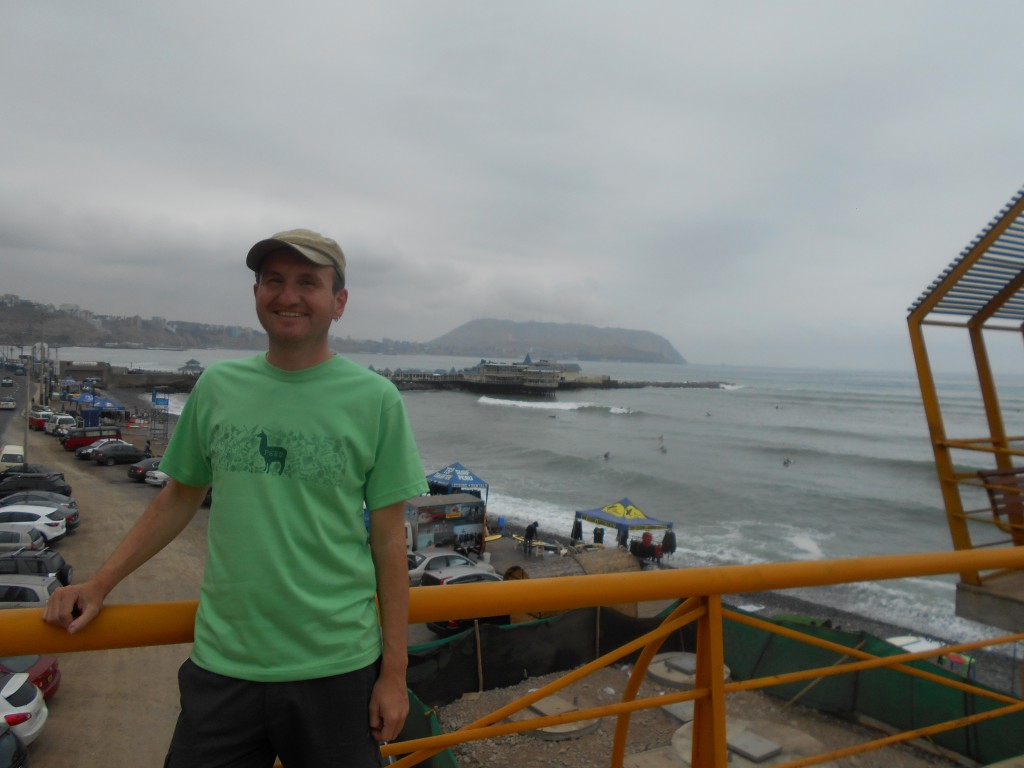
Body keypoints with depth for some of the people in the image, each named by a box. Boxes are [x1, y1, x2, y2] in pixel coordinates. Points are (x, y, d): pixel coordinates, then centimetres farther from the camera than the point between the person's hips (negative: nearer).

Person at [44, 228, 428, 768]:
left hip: (336, 668, -2)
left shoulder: (375, 399, -7)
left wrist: (394, 671, -4)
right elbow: (179, 498, 13)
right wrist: (98, 585, 8)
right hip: (222, 663, 3)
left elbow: (388, 538, -6)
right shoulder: (217, 386, 2)